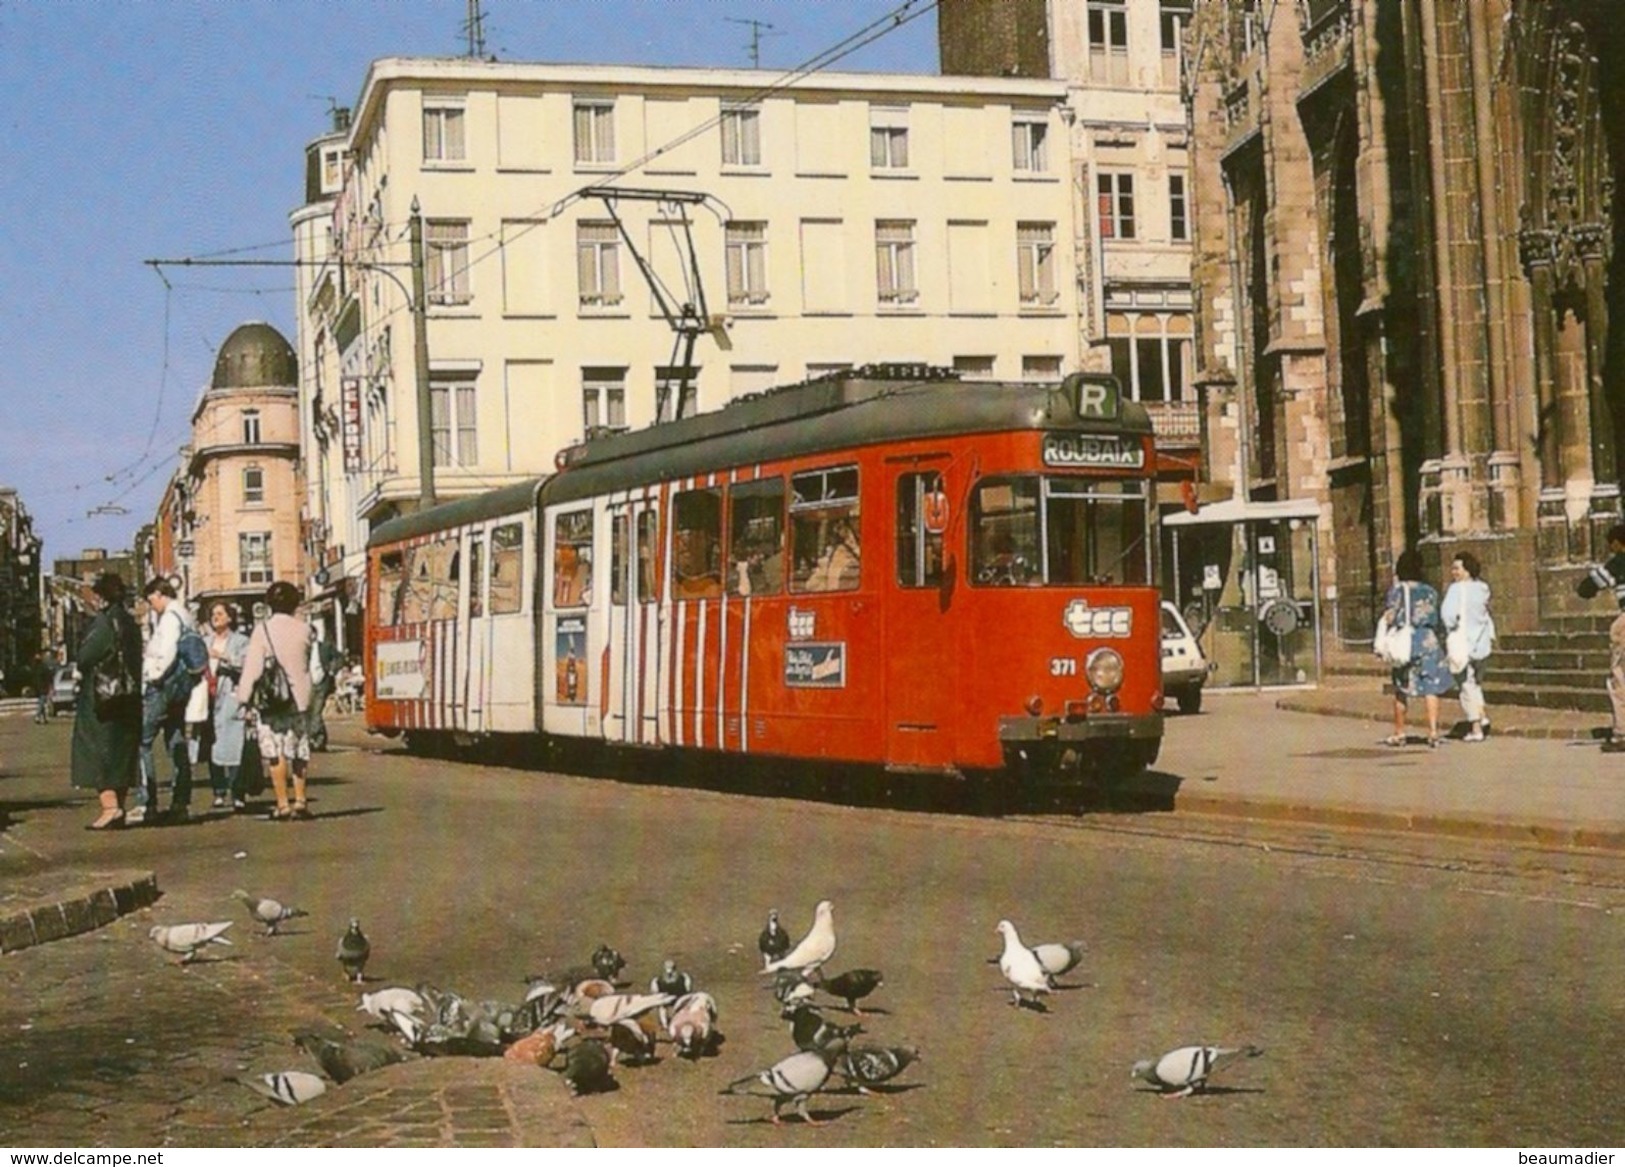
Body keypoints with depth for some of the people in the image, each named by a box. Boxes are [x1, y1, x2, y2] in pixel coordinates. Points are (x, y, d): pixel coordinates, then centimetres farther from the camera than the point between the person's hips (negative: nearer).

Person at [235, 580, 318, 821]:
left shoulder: (263, 629, -8)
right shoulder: (304, 630, 1)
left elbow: (253, 666, -10)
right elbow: (310, 664, 7)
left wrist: (244, 698, -7)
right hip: (298, 699, 3)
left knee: (275, 753, 0)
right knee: (298, 751, 14)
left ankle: (283, 804, -3)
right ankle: (300, 800, 14)